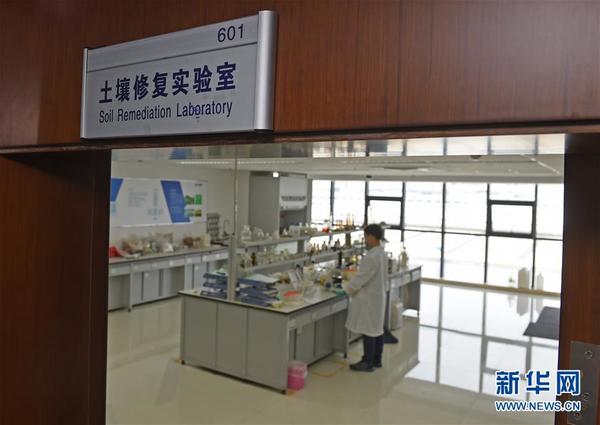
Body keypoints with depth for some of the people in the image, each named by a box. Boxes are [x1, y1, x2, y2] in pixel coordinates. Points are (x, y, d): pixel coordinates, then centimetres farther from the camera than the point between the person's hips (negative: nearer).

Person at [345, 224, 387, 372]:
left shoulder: (372, 256, -24)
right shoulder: (382, 253, 5)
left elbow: (361, 277, -22)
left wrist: (346, 290, -11)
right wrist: (353, 286, 13)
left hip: (369, 298, -9)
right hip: (378, 295, 9)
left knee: (368, 331, 1)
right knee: (377, 329, 16)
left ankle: (368, 363, 10)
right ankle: (376, 360, 27)